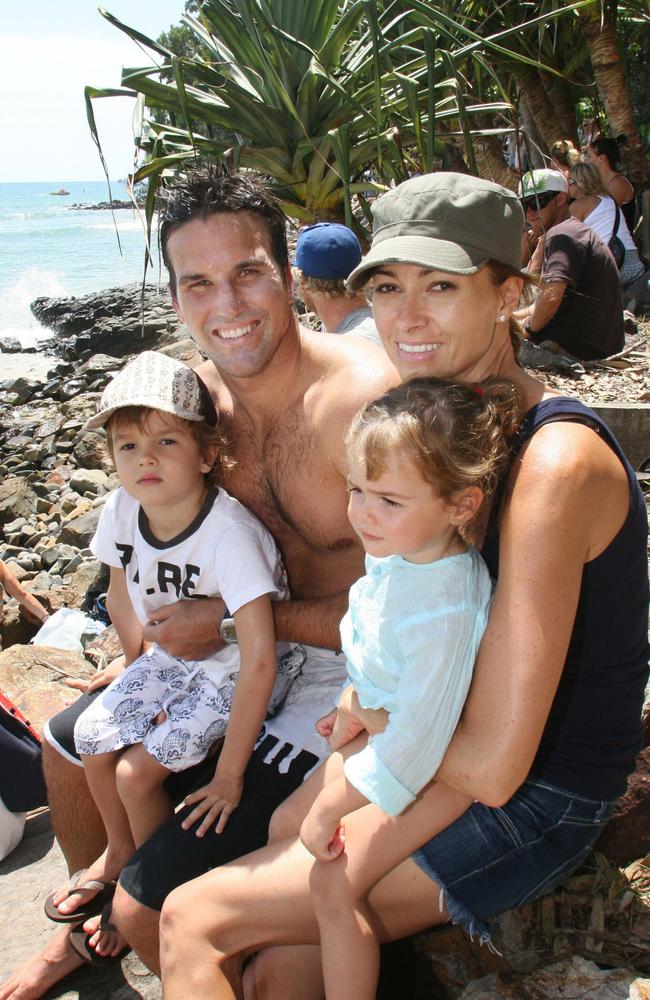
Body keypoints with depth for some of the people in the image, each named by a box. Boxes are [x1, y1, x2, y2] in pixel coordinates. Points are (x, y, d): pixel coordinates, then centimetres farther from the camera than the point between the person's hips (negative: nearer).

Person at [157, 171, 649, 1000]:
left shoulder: (554, 462, -26)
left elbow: (491, 765, -27)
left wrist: (370, 712, -10)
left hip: (533, 808, -7)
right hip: (444, 766, 7)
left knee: (191, 920, -8)